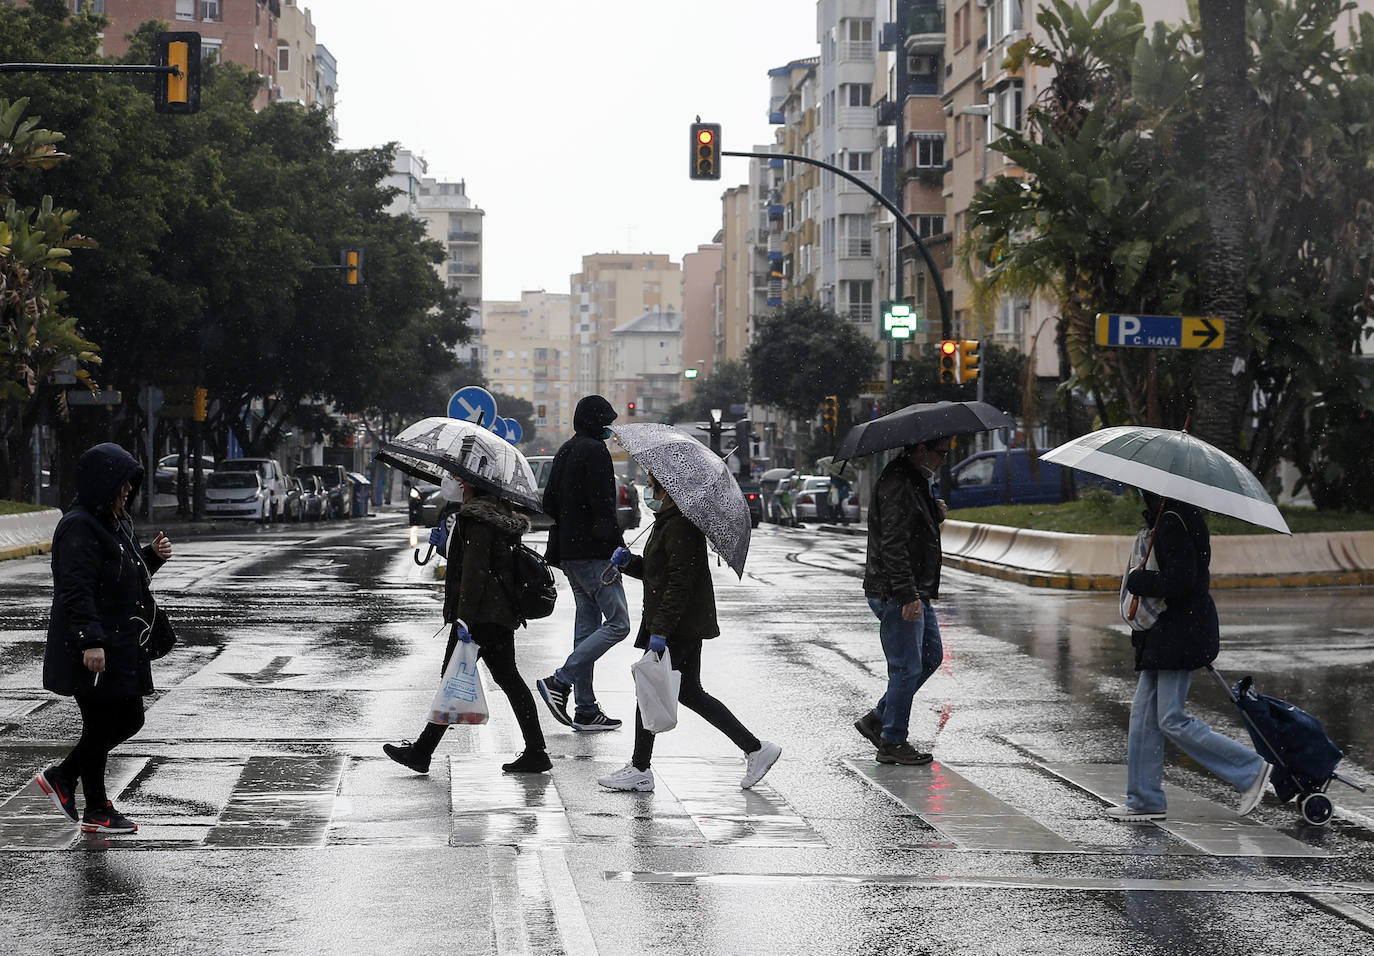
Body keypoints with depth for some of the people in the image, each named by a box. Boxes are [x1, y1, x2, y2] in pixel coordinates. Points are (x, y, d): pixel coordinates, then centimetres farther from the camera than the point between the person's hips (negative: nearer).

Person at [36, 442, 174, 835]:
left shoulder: (116, 523, 14)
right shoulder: (79, 527, -16)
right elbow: (76, 589, -23)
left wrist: (152, 556, 5)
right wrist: (91, 642, -28)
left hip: (122, 647, 10)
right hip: (93, 651, -10)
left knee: (129, 719, 13)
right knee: (100, 725, 0)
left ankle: (61, 776, 25)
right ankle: (97, 812, 12)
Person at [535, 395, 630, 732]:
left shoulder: (565, 452, 17)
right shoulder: (594, 452, -11)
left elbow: (549, 503, 20)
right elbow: (602, 505, -19)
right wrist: (618, 544, -15)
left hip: (569, 551, 10)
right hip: (594, 552, -10)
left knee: (587, 623, 10)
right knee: (617, 623, -8)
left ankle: (586, 710, 9)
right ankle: (560, 682, -14)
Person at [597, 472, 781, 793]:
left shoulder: (680, 526, -18)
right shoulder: (666, 521, 15)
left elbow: (679, 582, -24)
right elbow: (654, 571, 23)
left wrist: (660, 630, -26)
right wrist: (628, 562, 4)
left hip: (680, 629, -11)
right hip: (685, 626, 11)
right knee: (688, 693, 13)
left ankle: (640, 769, 7)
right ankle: (755, 749, 15)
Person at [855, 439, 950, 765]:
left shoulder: (916, 480, 15)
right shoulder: (896, 485, -19)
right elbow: (893, 545, -24)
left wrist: (935, 515, 4)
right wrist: (909, 595, -26)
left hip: (916, 591, 11)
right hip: (895, 593, -11)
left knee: (931, 656, 16)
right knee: (907, 667, -4)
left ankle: (877, 719, 22)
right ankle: (892, 743, 7)